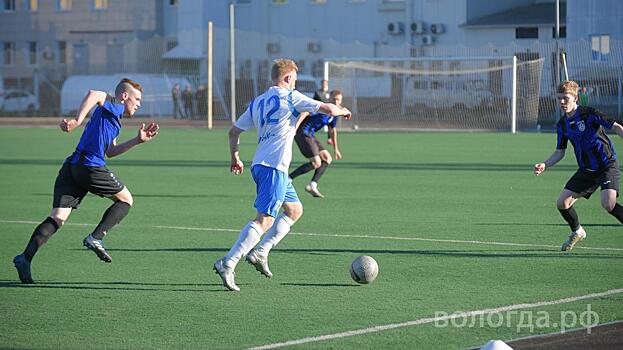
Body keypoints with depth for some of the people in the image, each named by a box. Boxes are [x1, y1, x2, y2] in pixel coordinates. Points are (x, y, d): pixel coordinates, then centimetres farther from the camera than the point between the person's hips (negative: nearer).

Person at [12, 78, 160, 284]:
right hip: (90, 167, -8)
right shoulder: (114, 108, 1)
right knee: (125, 200, 13)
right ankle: (96, 238, -2)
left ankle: (26, 257, -17)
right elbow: (94, 94, -19)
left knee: (57, 219, -1)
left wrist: (138, 140, 31)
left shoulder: (112, 117, 30)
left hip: (71, 167, 8)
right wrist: (78, 121, -27)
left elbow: (110, 151, 34)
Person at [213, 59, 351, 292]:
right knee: (265, 220, -13)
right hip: (274, 168, -9)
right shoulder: (290, 97, -5)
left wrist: (235, 158, 29)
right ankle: (227, 264, -21)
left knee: (295, 210, 22)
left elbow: (234, 131, 18)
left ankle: (259, 253, 15)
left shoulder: (257, 102, 16)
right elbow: (327, 109, -5)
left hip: (260, 166, 9)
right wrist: (342, 111, 16)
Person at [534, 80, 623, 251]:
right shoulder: (562, 125, 4)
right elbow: (560, 152, 12)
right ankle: (577, 232, 30)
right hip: (586, 170, 7)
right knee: (562, 203, 3)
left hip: (607, 165, -7)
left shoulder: (589, 114, -15)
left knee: (608, 204, -29)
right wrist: (544, 165, -4)